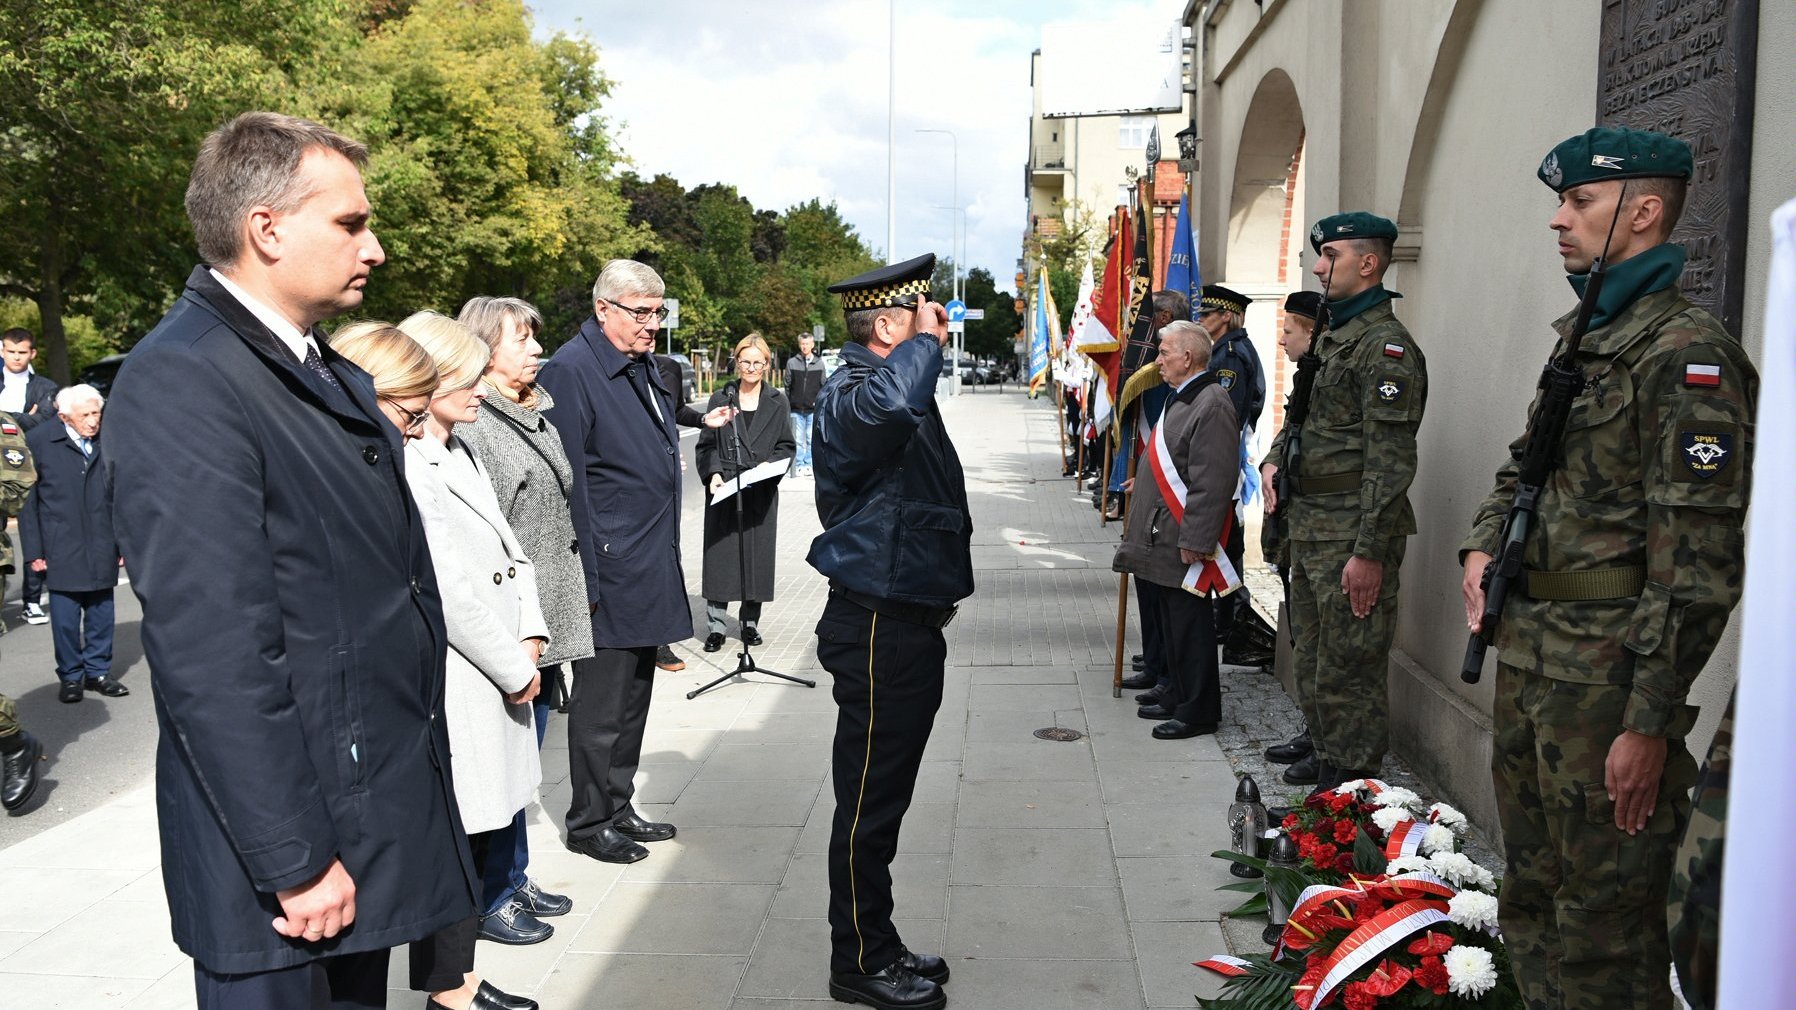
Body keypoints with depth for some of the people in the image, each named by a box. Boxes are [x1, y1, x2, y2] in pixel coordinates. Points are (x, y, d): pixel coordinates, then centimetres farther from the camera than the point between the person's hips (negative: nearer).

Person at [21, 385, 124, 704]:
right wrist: (33, 550, -4)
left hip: (102, 548, 2)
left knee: (101, 614, 8)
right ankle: (70, 677, 16)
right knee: (65, 618, 3)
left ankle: (98, 672, 21)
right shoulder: (38, 441, -3)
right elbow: (27, 500, -1)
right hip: (61, 549, -2)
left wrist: (123, 541, 9)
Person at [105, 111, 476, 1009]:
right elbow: (214, 656, -22)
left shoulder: (334, 376, 11)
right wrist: (294, 862, -20)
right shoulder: (179, 381, -18)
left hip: (378, 824, 8)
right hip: (291, 838, -8)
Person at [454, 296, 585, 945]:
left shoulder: (538, 415, 14)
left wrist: (570, 604, 20)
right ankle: (491, 898, 17)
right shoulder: (469, 423, -14)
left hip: (547, 619, 9)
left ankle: (515, 880, 31)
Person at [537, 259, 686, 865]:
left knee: (634, 696, 17)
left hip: (650, 572, 9)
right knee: (602, 700, 3)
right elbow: (568, 485, -18)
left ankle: (618, 808, 31)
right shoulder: (571, 372, -14)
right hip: (611, 574, -9)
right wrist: (586, 579, -19)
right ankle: (589, 822, 17)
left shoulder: (643, 366, 14)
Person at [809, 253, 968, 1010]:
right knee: (870, 799, 2)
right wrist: (925, 341, -26)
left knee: (885, 794, 18)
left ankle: (878, 946, 31)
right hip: (877, 627, -10)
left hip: (910, 620, 10)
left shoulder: (898, 387, 15)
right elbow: (888, 406, -46)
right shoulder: (849, 396, -18)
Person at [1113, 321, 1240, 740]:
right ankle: (1180, 700, 30)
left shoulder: (1212, 405, -18)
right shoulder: (1181, 398, 14)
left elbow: (1213, 482, -23)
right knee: (1167, 624, 17)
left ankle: (1197, 712, 10)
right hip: (1158, 541, 10)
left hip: (1180, 544, -10)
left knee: (1187, 628, -1)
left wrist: (1193, 541, -24)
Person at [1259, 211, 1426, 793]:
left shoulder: (1386, 346, -15)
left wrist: (1369, 552, -23)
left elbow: (1390, 461, -20)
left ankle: (1353, 787, 9)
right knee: (1310, 662, 18)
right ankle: (1326, 762, 31)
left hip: (1351, 533, -10)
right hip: (1309, 526, 10)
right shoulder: (1332, 338, 16)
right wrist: (1274, 461, 7)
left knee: (1347, 669, -2)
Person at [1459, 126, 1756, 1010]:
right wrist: (1483, 545, 7)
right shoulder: (1580, 340, 14)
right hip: (1527, 661, 9)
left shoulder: (1687, 355, -15)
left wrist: (1650, 723, -20)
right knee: (1530, 903, 20)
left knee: (1602, 934, 2)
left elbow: (1696, 564, -19)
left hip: (1607, 677, -9)